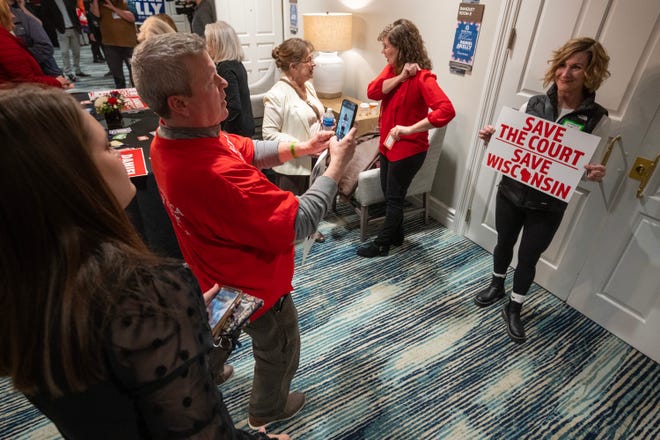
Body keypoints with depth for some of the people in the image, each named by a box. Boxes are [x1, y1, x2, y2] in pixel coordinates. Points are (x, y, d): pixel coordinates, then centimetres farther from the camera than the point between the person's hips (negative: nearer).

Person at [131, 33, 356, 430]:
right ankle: (268, 410, 54)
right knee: (280, 354, 23)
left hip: (219, 277, 9)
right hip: (255, 286, -8)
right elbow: (300, 223, -35)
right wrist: (337, 165, -24)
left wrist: (302, 147, -9)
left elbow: (250, 151, 0)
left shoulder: (171, 139, -12)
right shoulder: (216, 175, -44)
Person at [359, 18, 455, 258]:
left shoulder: (422, 77, -21)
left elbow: (447, 110, -33)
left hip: (408, 149, -8)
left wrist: (410, 128, -39)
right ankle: (396, 235, 39)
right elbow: (372, 92, -11)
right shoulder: (392, 69, 4)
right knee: (390, 195, 19)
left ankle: (382, 244, 23)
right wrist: (400, 77, -22)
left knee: (394, 198, 6)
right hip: (388, 144, 8)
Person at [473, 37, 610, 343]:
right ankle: (497, 286, 48)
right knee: (504, 242, 20)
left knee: (528, 258, 11)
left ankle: (514, 308, 35)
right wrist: (491, 138, -14)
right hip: (511, 193, 2)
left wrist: (594, 174, -24)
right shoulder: (533, 104, -5)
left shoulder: (596, 118, -9)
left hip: (549, 206, -2)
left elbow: (587, 167, -2)